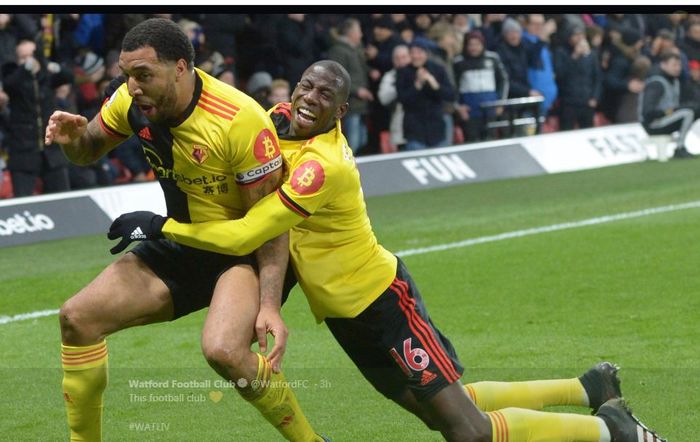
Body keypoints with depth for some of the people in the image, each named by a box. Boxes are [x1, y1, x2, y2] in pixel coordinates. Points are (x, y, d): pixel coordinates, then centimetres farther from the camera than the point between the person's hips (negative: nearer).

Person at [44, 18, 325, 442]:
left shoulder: (241, 120, -27)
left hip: (245, 254, -7)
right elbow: (90, 149, 9)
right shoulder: (134, 102, -10)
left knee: (224, 350, -33)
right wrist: (72, 138, -16)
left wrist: (270, 304, -30)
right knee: (77, 318, -4)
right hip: (179, 248, 7)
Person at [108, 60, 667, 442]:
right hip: (348, 309, 9)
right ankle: (589, 388, 34)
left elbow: (245, 236, -30)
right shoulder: (288, 120, -3)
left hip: (379, 302, -9)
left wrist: (161, 226, -22)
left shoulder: (322, 166, -28)